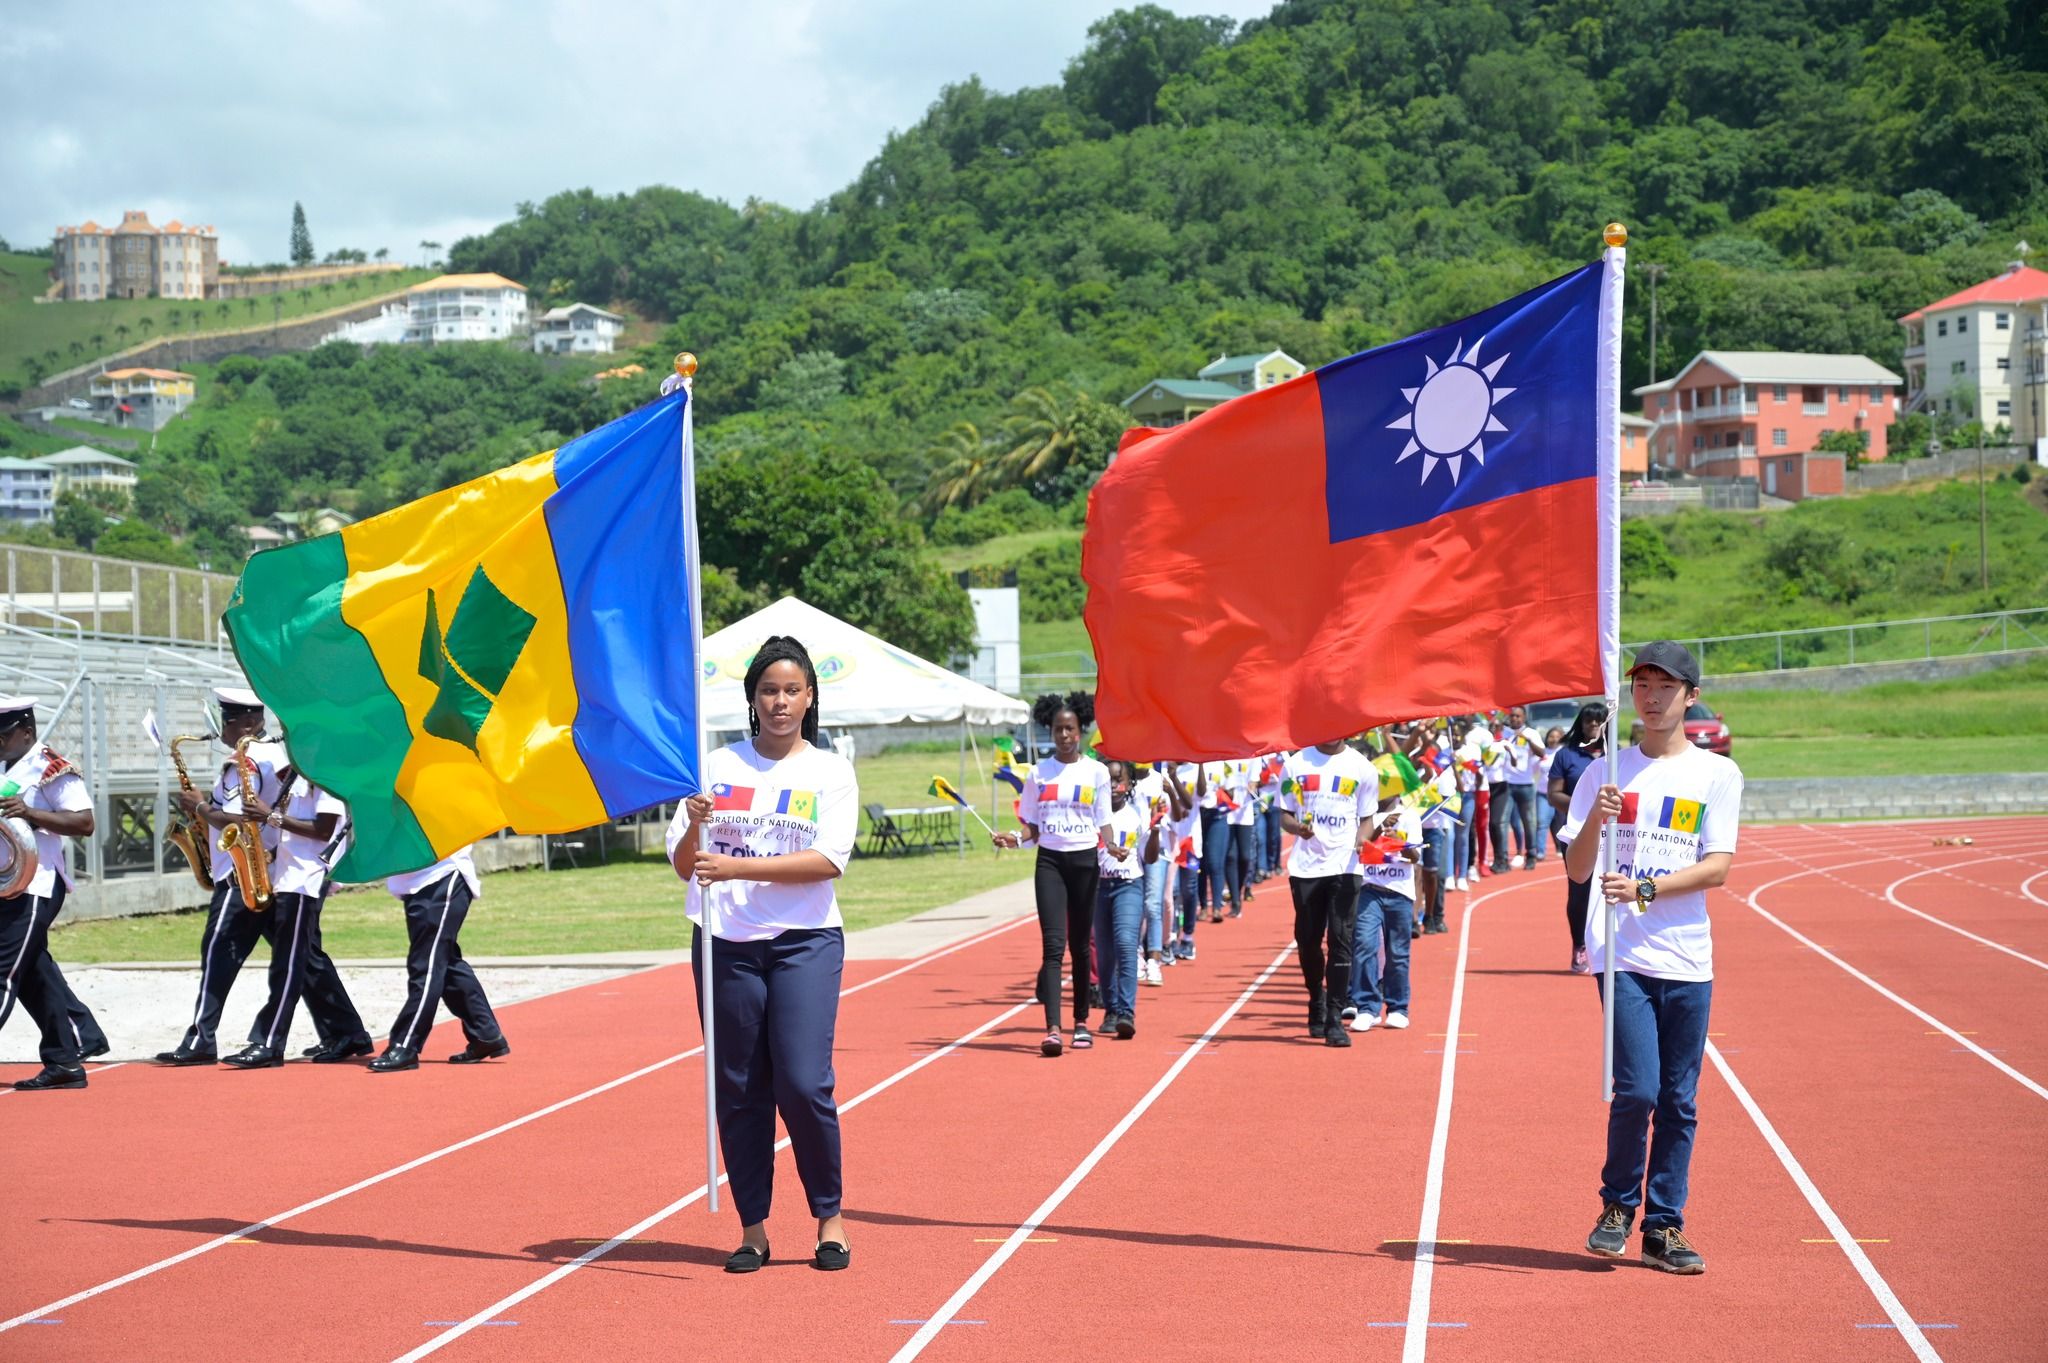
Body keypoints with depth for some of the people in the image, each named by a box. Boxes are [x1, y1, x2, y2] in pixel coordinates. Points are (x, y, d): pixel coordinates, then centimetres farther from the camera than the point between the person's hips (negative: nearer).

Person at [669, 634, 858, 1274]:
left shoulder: (831, 771, 4)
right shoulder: (716, 766, 9)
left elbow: (829, 860, -11)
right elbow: (683, 865, 7)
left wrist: (736, 867, -19)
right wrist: (694, 826, -15)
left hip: (805, 943, -2)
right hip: (725, 944, 2)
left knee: (803, 1083, -10)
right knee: (739, 1090, 3)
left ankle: (829, 1216, 7)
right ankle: (753, 1227, 11)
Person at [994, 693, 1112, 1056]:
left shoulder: (1096, 772, 3)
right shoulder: (1038, 773, 6)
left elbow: (1103, 823, 5)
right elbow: (1032, 827, 8)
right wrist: (1015, 838, -12)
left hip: (1085, 861, 0)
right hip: (1050, 861, 0)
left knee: (1080, 944, 7)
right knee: (1053, 944, -11)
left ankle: (1081, 1022, 21)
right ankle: (1052, 1028, -18)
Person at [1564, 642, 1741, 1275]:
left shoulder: (1718, 773, 6)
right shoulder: (1608, 772, 7)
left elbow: (1717, 867, -4)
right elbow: (1577, 870, 3)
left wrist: (1645, 889, -16)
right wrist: (1595, 819, -16)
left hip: (1688, 960, 1)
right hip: (1623, 954, -1)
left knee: (1679, 1100, 4)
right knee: (1637, 1087, -12)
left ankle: (1664, 1227, 14)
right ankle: (1617, 1206, 10)